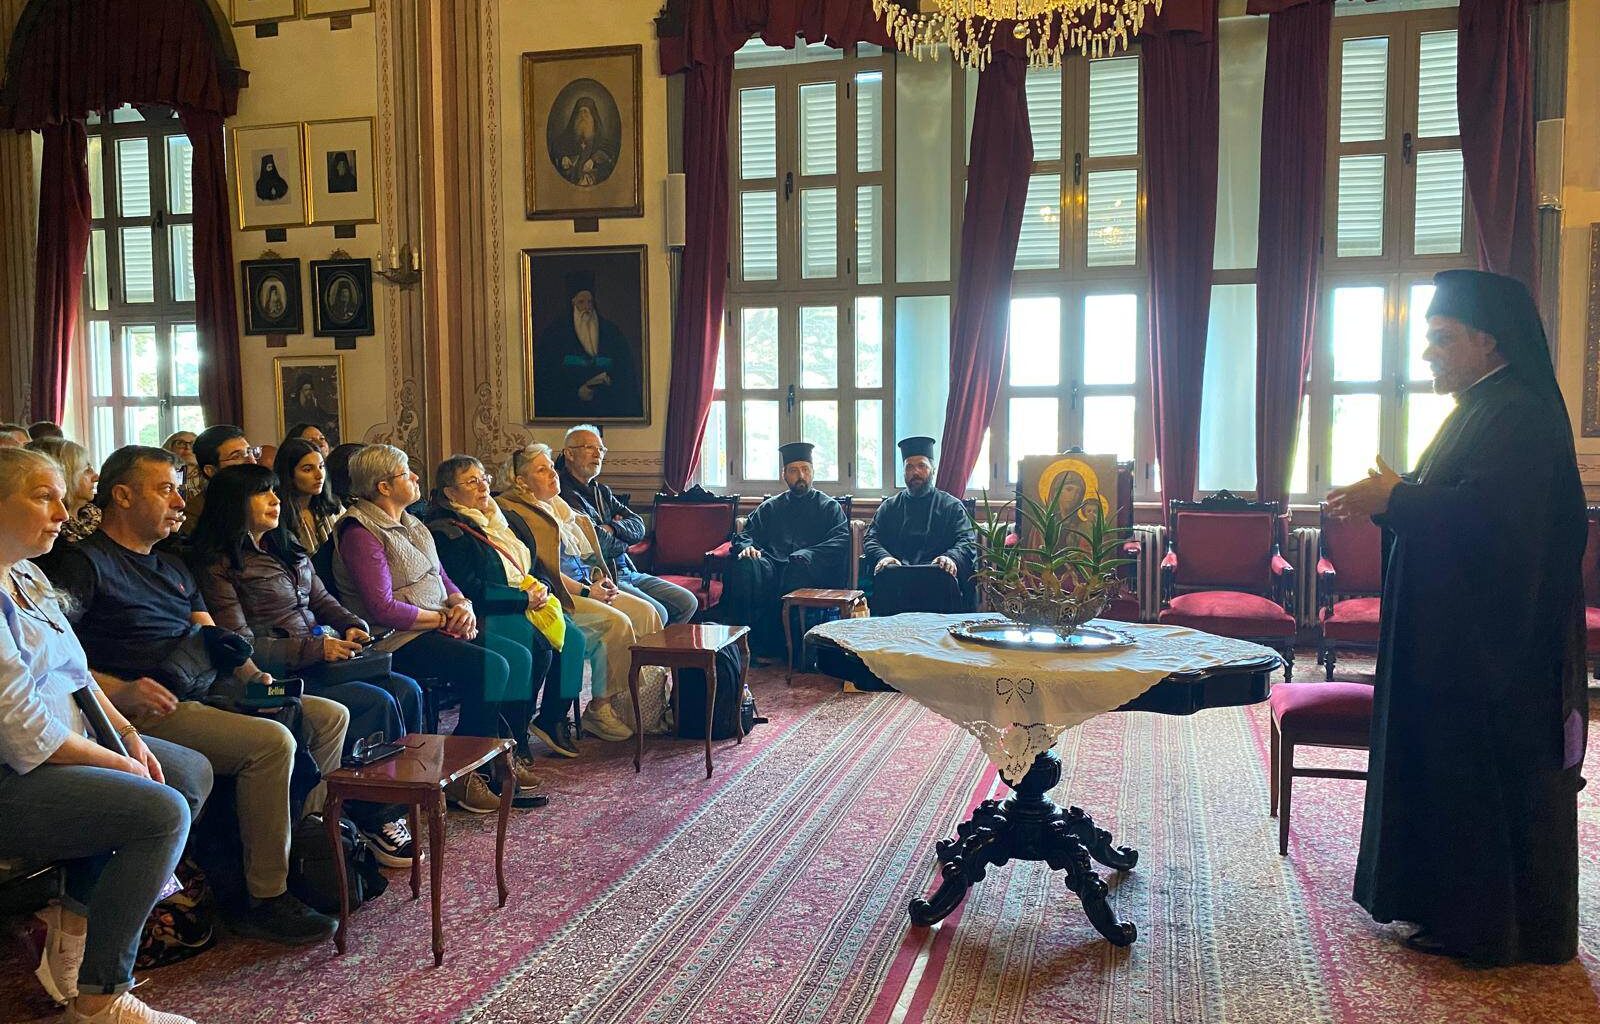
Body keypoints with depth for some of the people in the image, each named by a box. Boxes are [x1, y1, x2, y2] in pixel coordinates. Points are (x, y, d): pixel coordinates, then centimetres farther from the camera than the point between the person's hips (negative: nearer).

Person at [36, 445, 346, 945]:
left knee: (330, 716, 5)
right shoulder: (83, 562, -4)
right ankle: (266, 900, -21)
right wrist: (119, 690, -26)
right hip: (154, 711, -9)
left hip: (210, 695, 9)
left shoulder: (171, 566, 24)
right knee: (270, 741, -30)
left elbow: (211, 636, 24)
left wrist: (250, 674, 5)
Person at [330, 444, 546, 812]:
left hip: (436, 628, 9)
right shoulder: (361, 533, -12)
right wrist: (445, 618, -13)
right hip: (397, 640, -9)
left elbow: (442, 578, 19)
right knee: (490, 667, -25)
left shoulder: (410, 524, 17)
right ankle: (461, 776, -14)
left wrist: (463, 604, -3)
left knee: (520, 657, -8)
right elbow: (384, 609, -20)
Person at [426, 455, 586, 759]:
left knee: (573, 639, -18)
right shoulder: (445, 530, -6)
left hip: (530, 605, 8)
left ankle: (552, 720, -6)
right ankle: (516, 737, -16)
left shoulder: (501, 518, 19)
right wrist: (524, 598, -17)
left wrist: (542, 586, -2)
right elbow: (470, 589, -16)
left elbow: (535, 564, 21)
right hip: (486, 615, -7)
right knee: (538, 648, -30)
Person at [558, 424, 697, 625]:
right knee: (657, 614, -25)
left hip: (627, 571, 9)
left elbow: (638, 527, 11)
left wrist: (612, 528, -10)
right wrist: (622, 537, 5)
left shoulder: (601, 491, 19)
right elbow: (599, 543, -16)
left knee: (688, 603, 2)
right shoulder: (565, 494, -12)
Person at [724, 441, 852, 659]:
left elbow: (842, 540, 0)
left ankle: (775, 645, -32)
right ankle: (747, 639, -31)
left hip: (812, 571, -2)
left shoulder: (828, 506, 17)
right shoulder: (770, 506, 27)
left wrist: (808, 554, -18)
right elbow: (745, 534, 20)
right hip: (772, 566, 3)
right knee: (746, 564, -31)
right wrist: (747, 546, -7)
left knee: (798, 565, -39)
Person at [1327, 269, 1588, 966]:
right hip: (1459, 633, 10)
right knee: (1444, 765, 15)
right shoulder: (1483, 409, 15)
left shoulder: (1519, 415, -17)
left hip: (1494, 641, -10)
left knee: (1486, 777, 0)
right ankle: (1454, 902, 27)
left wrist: (1395, 499, -19)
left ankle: (1488, 927, 13)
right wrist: (1392, 497, 4)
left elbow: (1487, 516, -28)